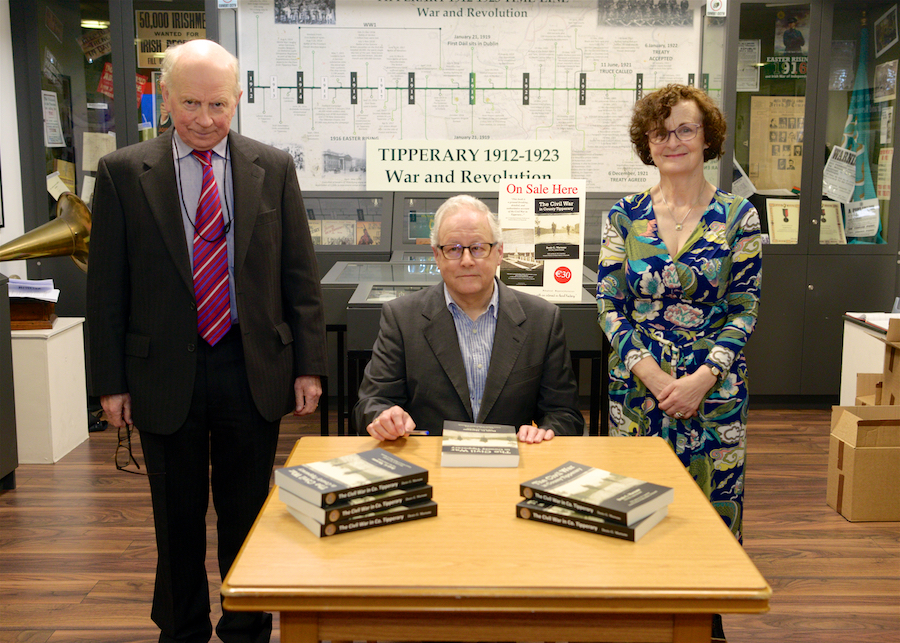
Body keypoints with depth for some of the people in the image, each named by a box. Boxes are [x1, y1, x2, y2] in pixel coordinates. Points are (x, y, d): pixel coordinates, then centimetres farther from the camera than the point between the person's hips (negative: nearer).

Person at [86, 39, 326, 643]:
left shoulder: (273, 168, 2)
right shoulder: (123, 172, -1)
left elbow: (300, 275, 3)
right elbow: (106, 288, 0)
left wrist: (308, 366, 0)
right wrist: (111, 381, -2)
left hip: (254, 368, 1)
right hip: (165, 372, 0)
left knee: (247, 513, 13)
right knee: (177, 518, 14)